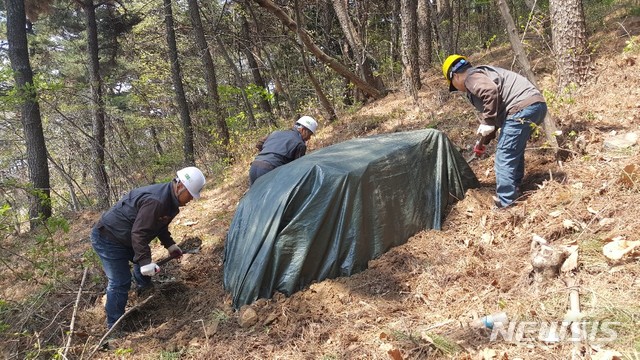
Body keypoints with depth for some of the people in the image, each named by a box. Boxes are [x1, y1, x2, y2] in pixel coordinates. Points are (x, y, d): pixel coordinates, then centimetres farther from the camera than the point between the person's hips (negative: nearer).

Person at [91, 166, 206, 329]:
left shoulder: (169, 199, 0)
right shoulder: (155, 201, -34)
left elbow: (160, 225, 17)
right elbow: (138, 233, -33)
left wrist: (170, 245, 15)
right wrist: (145, 262, -32)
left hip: (124, 237, 10)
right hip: (107, 238, -10)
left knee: (143, 263, 24)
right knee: (120, 282, -8)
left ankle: (145, 289, 52)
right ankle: (114, 326, 5)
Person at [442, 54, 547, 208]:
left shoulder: (471, 77, -1)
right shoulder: (482, 74, 30)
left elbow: (491, 91, -24)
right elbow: (494, 111, 37)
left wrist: (487, 123, -15)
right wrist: (483, 141, 41)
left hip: (522, 108, -11)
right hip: (536, 104, 11)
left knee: (504, 157, -7)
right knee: (514, 151, 24)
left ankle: (505, 204, -4)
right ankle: (513, 193, 35)